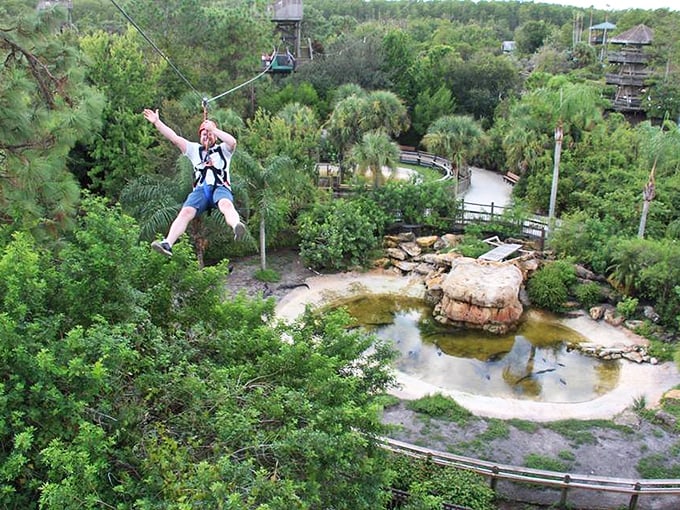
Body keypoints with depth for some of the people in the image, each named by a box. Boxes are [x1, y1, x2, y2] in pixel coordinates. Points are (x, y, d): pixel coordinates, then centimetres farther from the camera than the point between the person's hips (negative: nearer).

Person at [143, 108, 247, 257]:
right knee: (185, 212, -23)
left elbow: (233, 141, -4)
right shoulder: (194, 149, 27)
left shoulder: (222, 149, 19)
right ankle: (167, 244, -37)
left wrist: (213, 129, -8)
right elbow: (175, 138, 20)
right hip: (200, 189, 3)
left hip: (220, 188, -3)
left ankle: (237, 227, -68)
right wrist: (157, 122, 12)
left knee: (226, 204, -37)